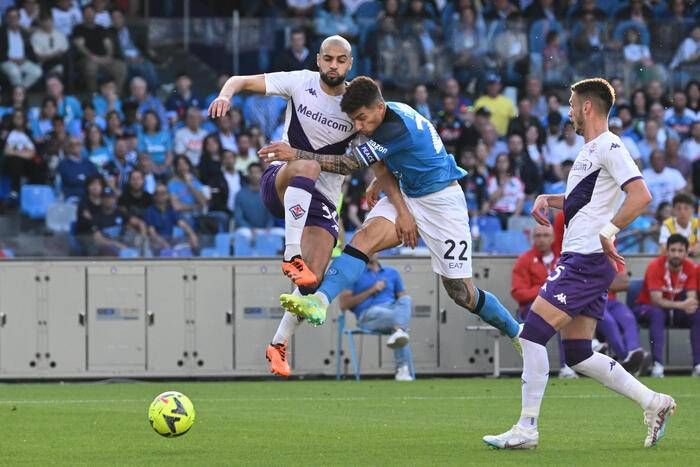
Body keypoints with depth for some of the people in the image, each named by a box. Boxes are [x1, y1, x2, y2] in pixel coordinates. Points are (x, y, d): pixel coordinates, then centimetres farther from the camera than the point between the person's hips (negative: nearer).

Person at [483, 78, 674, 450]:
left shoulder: (609, 147, -11)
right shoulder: (589, 150, 20)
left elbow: (641, 195, -22)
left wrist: (607, 232, -25)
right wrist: (548, 199, 18)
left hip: (587, 260, -11)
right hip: (578, 258, 11)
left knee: (532, 333, -12)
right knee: (577, 354, 9)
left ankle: (526, 429, -11)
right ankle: (653, 403, 12)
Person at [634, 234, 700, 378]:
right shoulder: (656, 266, -22)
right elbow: (656, 300, -30)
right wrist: (681, 305, -44)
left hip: (676, 308, 4)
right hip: (648, 307, -4)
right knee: (657, 313, -38)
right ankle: (657, 365, -43)